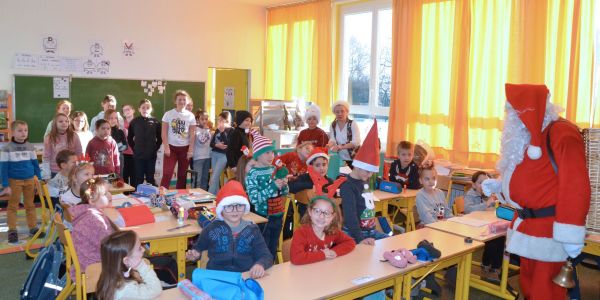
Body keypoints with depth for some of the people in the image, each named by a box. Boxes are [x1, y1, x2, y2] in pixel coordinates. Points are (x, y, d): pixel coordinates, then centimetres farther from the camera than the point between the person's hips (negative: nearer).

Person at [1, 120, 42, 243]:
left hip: (30, 180, 3)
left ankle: (33, 228, 18)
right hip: (14, 181, -3)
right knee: (13, 206, 6)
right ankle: (12, 231, 13)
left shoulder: (30, 147, 4)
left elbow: (35, 164, 11)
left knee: (30, 205, 11)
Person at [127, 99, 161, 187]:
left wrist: (155, 148, 0)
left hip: (151, 155, 0)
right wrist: (134, 148, 1)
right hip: (138, 155, 0)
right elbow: (129, 138, 7)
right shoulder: (134, 122, -1)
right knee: (139, 178, 7)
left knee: (150, 178, 10)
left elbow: (159, 138, 6)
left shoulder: (155, 122, 0)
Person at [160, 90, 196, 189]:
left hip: (185, 148, 2)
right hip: (171, 147, -2)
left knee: (182, 175, 9)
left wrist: (191, 150, -4)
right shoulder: (168, 114, -1)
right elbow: (164, 133, -2)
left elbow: (192, 135, 2)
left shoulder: (190, 116, 2)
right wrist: (166, 147, -10)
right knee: (167, 174, -10)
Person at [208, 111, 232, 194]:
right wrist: (216, 145, -11)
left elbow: (228, 144, -16)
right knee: (216, 177, 10)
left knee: (214, 178, -12)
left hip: (223, 155, -6)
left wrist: (222, 131, -17)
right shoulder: (217, 130, 13)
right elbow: (211, 143, 11)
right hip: (214, 154, 6)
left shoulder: (231, 130, -4)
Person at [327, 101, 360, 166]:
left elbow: (356, 142, -18)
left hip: (353, 159, -3)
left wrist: (341, 146, -31)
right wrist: (330, 144, -28)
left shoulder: (353, 124, -7)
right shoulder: (333, 125, 5)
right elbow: (332, 139, -4)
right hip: (339, 159, 3)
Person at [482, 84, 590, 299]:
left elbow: (576, 186, -22)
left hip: (549, 229, -9)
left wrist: (571, 234, -24)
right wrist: (498, 186, 9)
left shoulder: (563, 134, -15)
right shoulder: (527, 137, 14)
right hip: (528, 225, 9)